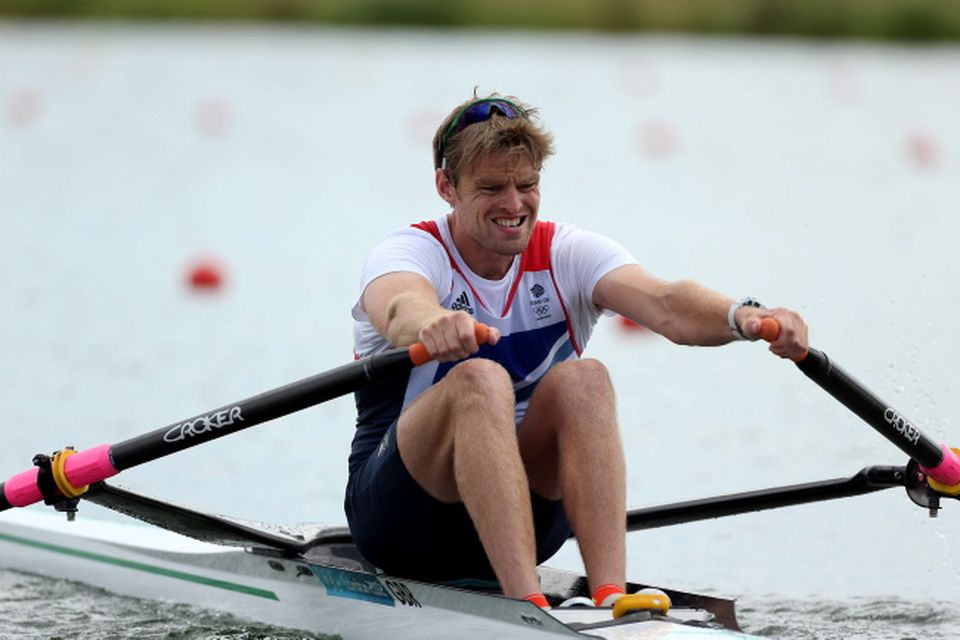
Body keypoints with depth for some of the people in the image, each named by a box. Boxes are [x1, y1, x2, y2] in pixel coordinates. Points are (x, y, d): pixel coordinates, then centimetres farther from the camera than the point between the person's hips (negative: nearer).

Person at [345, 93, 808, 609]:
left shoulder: (567, 255, 0)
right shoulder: (409, 252, -10)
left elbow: (662, 305, -21)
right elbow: (400, 307, -37)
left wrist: (742, 317, -44)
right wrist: (429, 326, -62)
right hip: (398, 512, -3)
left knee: (581, 380, -25)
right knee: (480, 379, -32)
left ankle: (611, 597, -39)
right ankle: (527, 605, -47)